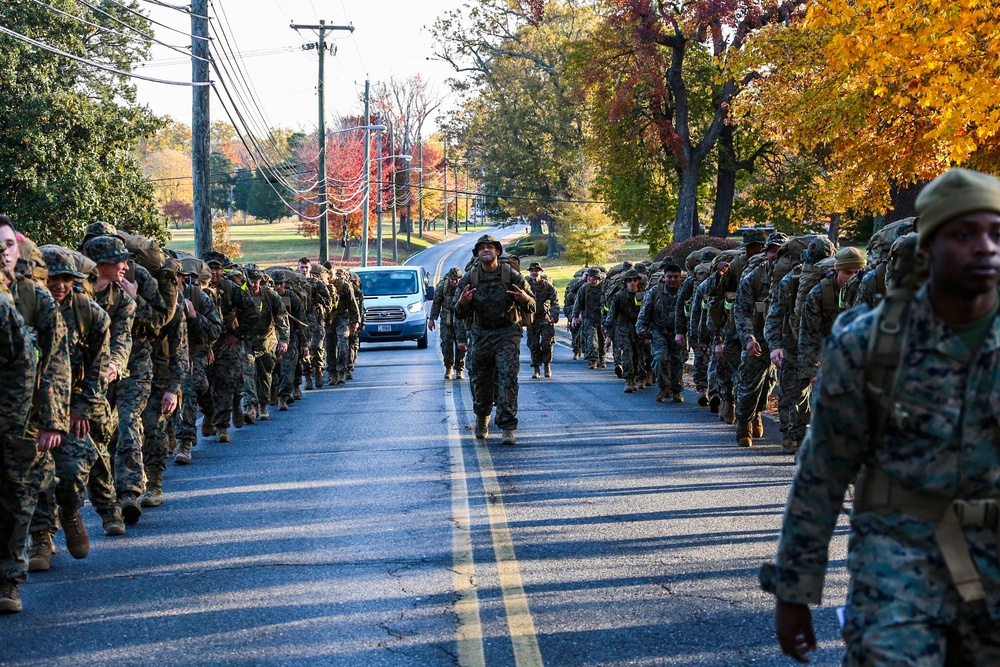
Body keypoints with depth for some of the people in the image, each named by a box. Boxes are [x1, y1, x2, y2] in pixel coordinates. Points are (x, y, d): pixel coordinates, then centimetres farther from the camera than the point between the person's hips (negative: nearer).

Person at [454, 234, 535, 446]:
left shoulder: (511, 275, -2)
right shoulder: (469, 278, 1)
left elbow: (532, 307, 2)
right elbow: (459, 313, 3)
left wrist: (525, 299, -21)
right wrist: (462, 303, -20)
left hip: (507, 334, -2)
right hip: (481, 334, 2)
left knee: (507, 378, -12)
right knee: (480, 380, 9)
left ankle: (508, 428, -12)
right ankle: (482, 420, 34)